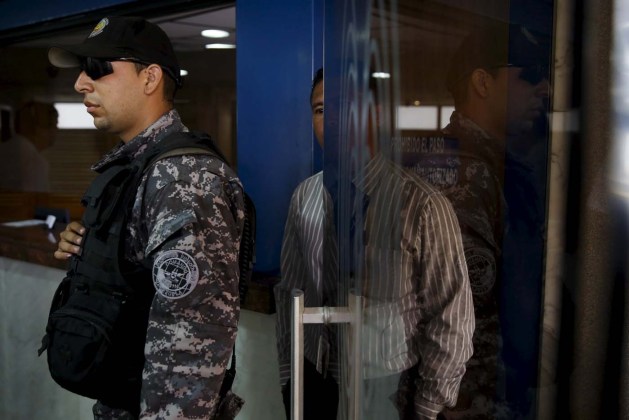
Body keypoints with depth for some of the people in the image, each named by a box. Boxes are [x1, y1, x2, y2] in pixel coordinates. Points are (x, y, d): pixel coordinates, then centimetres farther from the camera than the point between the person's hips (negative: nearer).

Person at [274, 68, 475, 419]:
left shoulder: (422, 205, -18)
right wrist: (289, 381, 6)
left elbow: (452, 319, -13)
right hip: (313, 384, 4)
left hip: (386, 391, -4)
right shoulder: (304, 196, -3)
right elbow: (290, 291, 4)